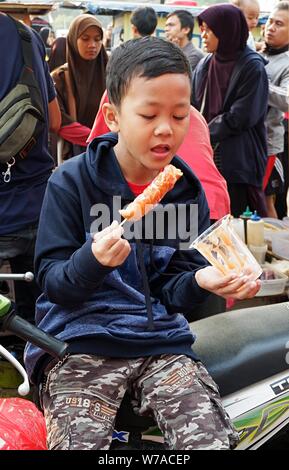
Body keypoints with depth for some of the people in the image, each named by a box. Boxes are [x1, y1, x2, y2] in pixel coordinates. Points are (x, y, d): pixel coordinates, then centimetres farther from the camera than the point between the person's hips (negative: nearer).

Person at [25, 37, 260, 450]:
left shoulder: (187, 191, 8)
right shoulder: (71, 182, -4)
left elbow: (171, 288, 10)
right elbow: (52, 282, -5)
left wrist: (201, 281, -14)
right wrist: (94, 260, -27)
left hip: (161, 339, 3)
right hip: (82, 340, -2)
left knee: (213, 441, -17)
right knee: (81, 442, -23)